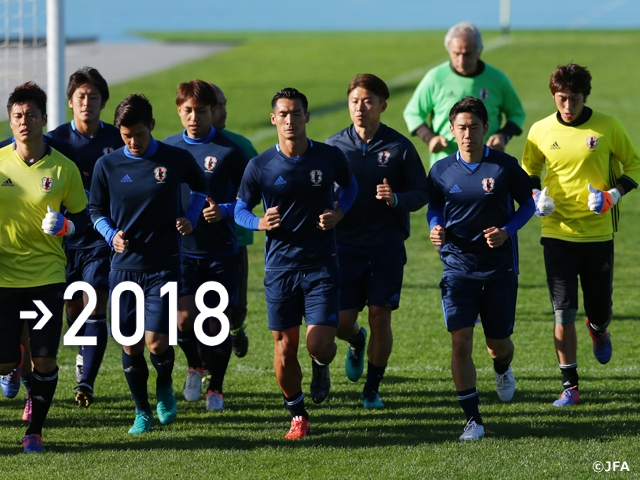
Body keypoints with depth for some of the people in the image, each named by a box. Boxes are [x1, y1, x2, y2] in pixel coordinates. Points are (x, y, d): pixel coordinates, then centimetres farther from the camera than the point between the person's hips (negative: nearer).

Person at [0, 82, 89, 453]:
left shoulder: (63, 168, -2)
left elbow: (81, 218, 6)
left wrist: (63, 225, -14)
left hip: (47, 277, 0)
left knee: (45, 359, -2)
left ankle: (36, 431, 13)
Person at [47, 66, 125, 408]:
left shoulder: (117, 140, -2)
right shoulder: (56, 140, 1)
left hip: (101, 237, -2)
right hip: (66, 236, 2)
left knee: (95, 307, -12)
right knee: (72, 306, 10)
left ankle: (86, 382, -14)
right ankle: (84, 353, 39)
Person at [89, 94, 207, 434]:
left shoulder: (177, 160, -3)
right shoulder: (107, 165, 0)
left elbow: (200, 188, 16)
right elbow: (96, 211, 10)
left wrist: (190, 219, 0)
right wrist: (112, 235, -8)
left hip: (164, 266, -2)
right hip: (124, 267, 2)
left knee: (157, 342, -13)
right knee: (130, 346, 3)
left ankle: (164, 389, 19)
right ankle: (142, 412, 21)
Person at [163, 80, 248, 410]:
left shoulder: (228, 151, -4)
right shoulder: (167, 148, 4)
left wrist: (224, 211, -16)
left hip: (221, 251, -1)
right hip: (182, 249, 1)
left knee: (217, 324, 3)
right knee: (185, 318, -12)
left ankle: (216, 387, 22)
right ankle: (194, 366, 18)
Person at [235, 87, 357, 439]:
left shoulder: (330, 157, -2)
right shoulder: (260, 166, -4)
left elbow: (350, 185, 18)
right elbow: (240, 209, 8)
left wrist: (339, 213, -2)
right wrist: (259, 223, -14)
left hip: (322, 265, -1)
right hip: (280, 266, 1)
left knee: (320, 344, -12)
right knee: (284, 347, 2)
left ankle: (321, 367, 26)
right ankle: (297, 415, 23)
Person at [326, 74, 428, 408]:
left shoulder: (399, 147, -2)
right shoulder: (333, 147, 2)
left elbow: (422, 193, 1)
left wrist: (397, 199, -19)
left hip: (388, 247, -1)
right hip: (345, 246, 1)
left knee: (380, 317, -4)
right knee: (341, 321, -1)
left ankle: (372, 389, 13)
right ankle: (357, 343, 36)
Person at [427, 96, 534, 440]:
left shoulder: (505, 166, -6)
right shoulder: (441, 171, 0)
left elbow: (528, 202, 5)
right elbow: (434, 208, 14)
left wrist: (508, 231, -11)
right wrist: (436, 229, -7)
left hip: (500, 269, -1)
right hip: (458, 267, 1)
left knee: (498, 345, 10)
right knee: (460, 343, -12)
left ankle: (502, 370, 49)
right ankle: (473, 420, -5)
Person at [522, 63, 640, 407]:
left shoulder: (607, 128, -5)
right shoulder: (540, 131, 0)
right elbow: (529, 171, 16)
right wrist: (536, 196, -4)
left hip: (598, 232, 0)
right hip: (557, 233, 0)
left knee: (599, 309, 8)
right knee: (563, 312, -6)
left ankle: (598, 329, 46)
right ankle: (569, 386, 1)